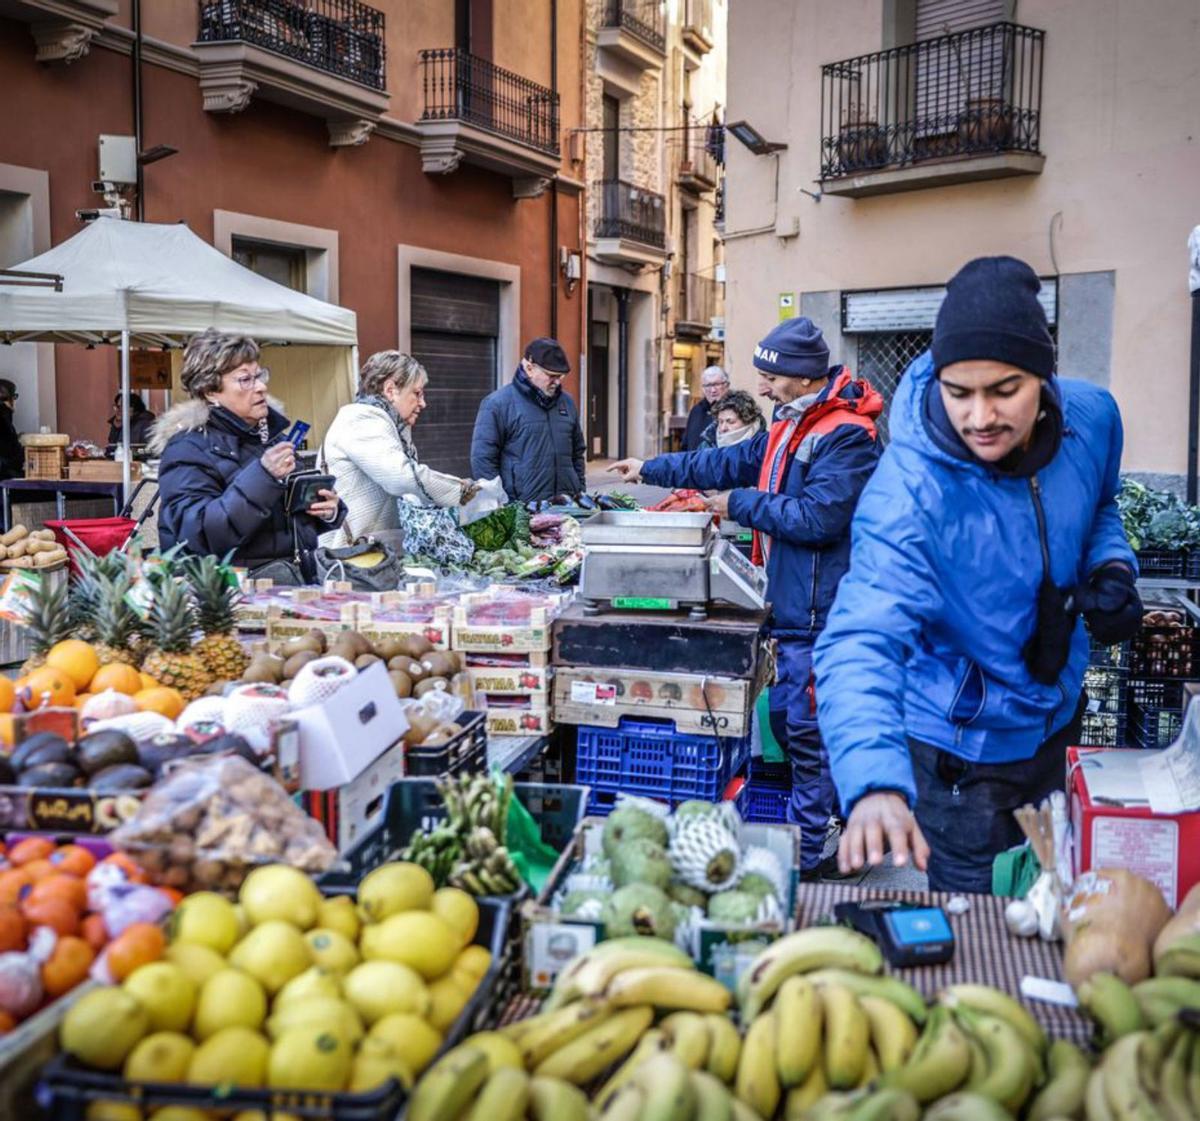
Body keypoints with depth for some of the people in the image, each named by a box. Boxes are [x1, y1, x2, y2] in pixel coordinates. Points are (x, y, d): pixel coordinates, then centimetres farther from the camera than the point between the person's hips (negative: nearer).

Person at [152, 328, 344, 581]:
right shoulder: (188, 448, -5)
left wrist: (328, 510, 4)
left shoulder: (272, 432, 16)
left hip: (300, 574, 6)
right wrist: (262, 477, -24)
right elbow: (197, 535, -18)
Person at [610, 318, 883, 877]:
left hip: (822, 614, -10)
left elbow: (817, 518, -26)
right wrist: (651, 469, 22)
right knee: (785, 720, 18)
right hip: (794, 606, 10)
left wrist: (742, 505, -14)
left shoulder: (846, 436, -18)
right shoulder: (791, 425, 14)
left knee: (807, 731, -3)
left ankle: (806, 856, 9)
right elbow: (734, 462, 23)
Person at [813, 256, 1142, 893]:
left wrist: (1111, 566, -12)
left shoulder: (1093, 418, -14)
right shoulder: (910, 490, -33)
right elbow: (861, 640, -44)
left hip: (1059, 718, 6)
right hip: (957, 750, -6)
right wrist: (875, 781, -60)